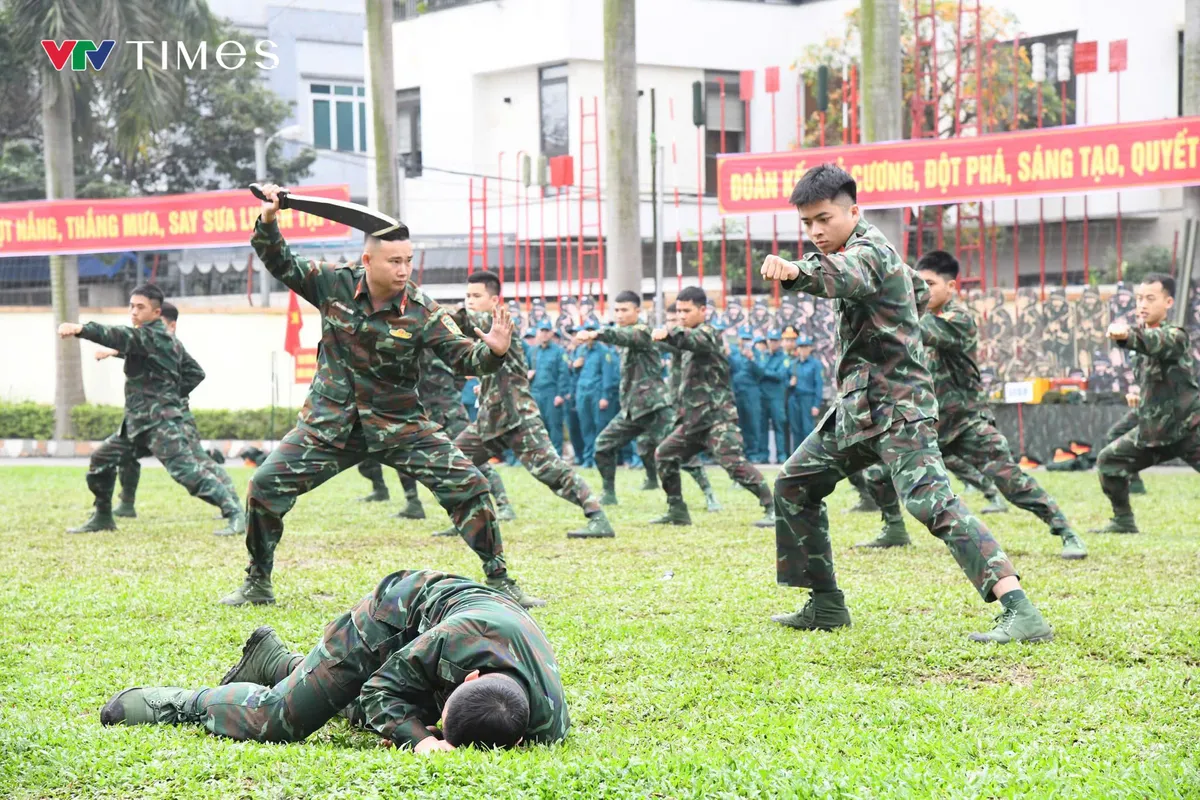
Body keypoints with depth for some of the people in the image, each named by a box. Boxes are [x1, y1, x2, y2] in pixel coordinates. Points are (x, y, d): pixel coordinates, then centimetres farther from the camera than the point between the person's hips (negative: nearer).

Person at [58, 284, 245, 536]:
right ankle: (102, 517, 27)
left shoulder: (151, 336, -12)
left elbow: (121, 337, -31)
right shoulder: (167, 340, 16)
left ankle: (235, 513, -21)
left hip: (162, 421, -10)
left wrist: (81, 329, -44)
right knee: (101, 460, 14)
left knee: (185, 469, -20)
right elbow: (195, 373, 20)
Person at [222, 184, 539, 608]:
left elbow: (463, 357, -14)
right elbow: (281, 264, 3)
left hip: (400, 424, -1)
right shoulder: (335, 284, -7)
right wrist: (268, 221, -14)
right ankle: (257, 584, 13)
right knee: (266, 485, -6)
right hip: (330, 423, 1)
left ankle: (499, 581, 2)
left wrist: (492, 351, -35)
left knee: (468, 485, -12)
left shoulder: (422, 311, -12)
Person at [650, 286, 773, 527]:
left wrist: (668, 333, -54)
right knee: (664, 454, 15)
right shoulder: (691, 336, 19)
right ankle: (677, 511, 21)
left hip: (718, 417, -10)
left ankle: (772, 508, -22)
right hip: (695, 418, 10)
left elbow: (692, 339, -33)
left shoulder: (707, 332, -9)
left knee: (734, 462, -22)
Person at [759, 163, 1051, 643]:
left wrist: (792, 272, -60)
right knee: (793, 486, 15)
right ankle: (825, 606, 21)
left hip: (897, 410, -11)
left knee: (931, 504, -24)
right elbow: (919, 291, 35)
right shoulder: (867, 249, 15)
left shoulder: (868, 252, -14)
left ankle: (1021, 613, -32)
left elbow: (838, 275, -42)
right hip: (856, 408, 11)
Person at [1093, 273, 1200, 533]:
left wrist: (1126, 335, -64)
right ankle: (1124, 521, 25)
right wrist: (1138, 392, 4)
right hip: (1152, 428, 8)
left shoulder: (1174, 336, -17)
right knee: (1109, 460, 11)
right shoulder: (1142, 332, 6)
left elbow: (1152, 342, -43)